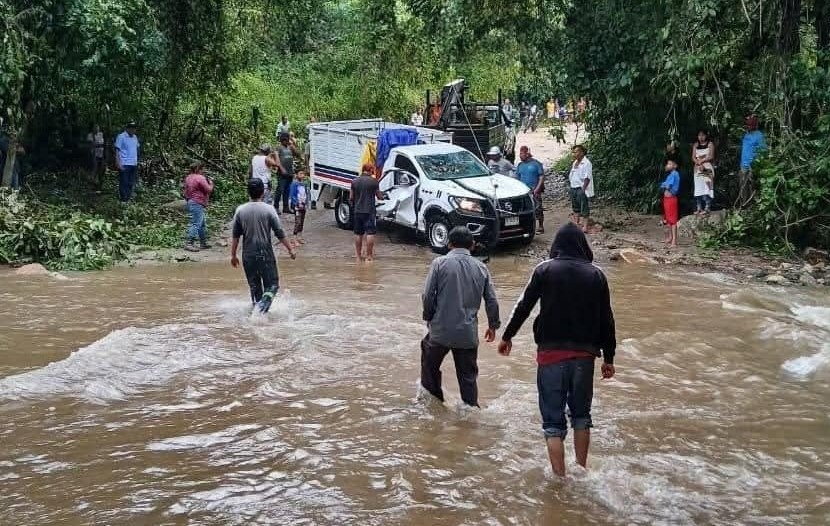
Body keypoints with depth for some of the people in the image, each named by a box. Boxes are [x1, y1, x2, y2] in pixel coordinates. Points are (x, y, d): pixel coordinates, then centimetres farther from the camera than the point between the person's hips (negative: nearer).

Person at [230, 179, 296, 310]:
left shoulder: (240, 210, 0)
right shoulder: (268, 209, -8)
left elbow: (235, 236, 3)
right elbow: (280, 233, -7)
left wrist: (233, 255, 12)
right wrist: (290, 249, 3)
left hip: (248, 256, 3)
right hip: (266, 254, -3)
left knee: (254, 286, 15)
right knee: (272, 283, 6)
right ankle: (267, 297, -22)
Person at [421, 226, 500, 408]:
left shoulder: (440, 263, -6)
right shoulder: (481, 268, 3)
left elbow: (428, 296, -8)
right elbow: (491, 301, 5)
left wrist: (428, 318, 9)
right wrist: (493, 325, 18)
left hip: (441, 330, -2)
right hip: (468, 333, 2)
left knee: (430, 365, 21)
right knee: (468, 376, 12)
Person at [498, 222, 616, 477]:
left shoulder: (545, 269, -2)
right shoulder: (596, 275, 4)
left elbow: (524, 306, -1)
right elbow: (606, 319, 5)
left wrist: (507, 336, 12)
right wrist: (608, 357, 12)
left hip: (551, 352, -2)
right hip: (585, 354, 3)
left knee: (554, 421, 3)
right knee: (581, 414, 20)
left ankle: (560, 478, -1)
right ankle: (581, 472, 27)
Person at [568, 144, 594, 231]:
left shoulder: (586, 163, -12)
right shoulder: (574, 163, 14)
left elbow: (587, 178, -18)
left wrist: (583, 189, -23)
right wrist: (571, 187, 13)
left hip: (582, 189, -9)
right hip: (573, 188, 9)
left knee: (584, 208, -4)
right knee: (575, 207, 15)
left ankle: (585, 226, -1)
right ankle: (576, 224, 26)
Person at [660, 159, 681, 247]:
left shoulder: (674, 174, -11)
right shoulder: (670, 175, 18)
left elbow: (668, 186, -16)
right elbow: (662, 186, 15)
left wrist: (664, 185, 2)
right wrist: (665, 186, -4)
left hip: (671, 198, -10)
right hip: (666, 198, 10)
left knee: (672, 220, -9)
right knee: (668, 219, 15)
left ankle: (674, 240, -10)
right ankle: (670, 237, 24)